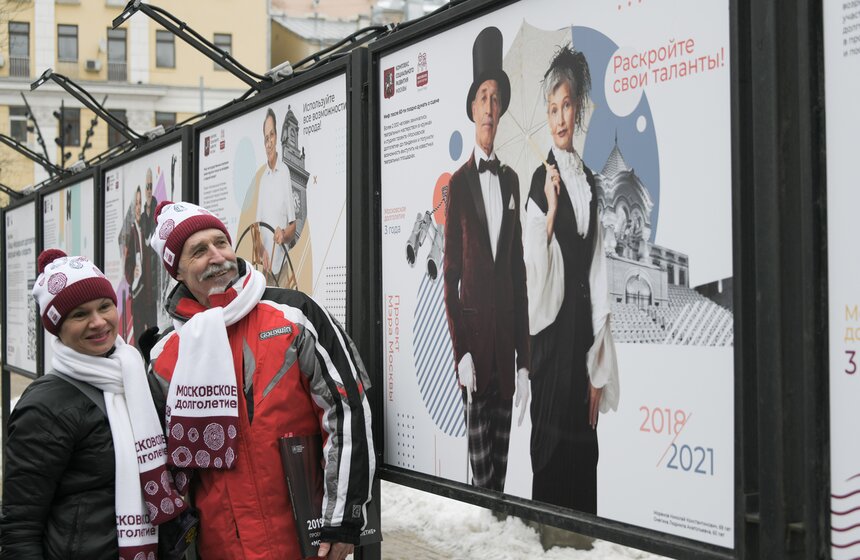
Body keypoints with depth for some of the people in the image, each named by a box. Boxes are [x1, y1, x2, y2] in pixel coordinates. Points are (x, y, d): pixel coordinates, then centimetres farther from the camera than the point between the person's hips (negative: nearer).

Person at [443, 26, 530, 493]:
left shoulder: (511, 180, 12)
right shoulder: (459, 183, -2)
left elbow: (520, 270, 12)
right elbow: (450, 274, -4)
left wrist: (524, 359, 9)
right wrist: (460, 352, -11)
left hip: (507, 330, 5)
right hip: (472, 326, -4)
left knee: (502, 458, 10)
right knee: (480, 464, -3)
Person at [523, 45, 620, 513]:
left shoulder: (588, 180, 12)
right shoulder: (540, 181, -6)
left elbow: (597, 267, 10)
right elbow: (534, 272, -12)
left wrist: (599, 368, 6)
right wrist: (551, 210, -21)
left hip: (585, 329, 6)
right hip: (553, 334, -6)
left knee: (585, 449, 11)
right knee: (552, 450, 0)